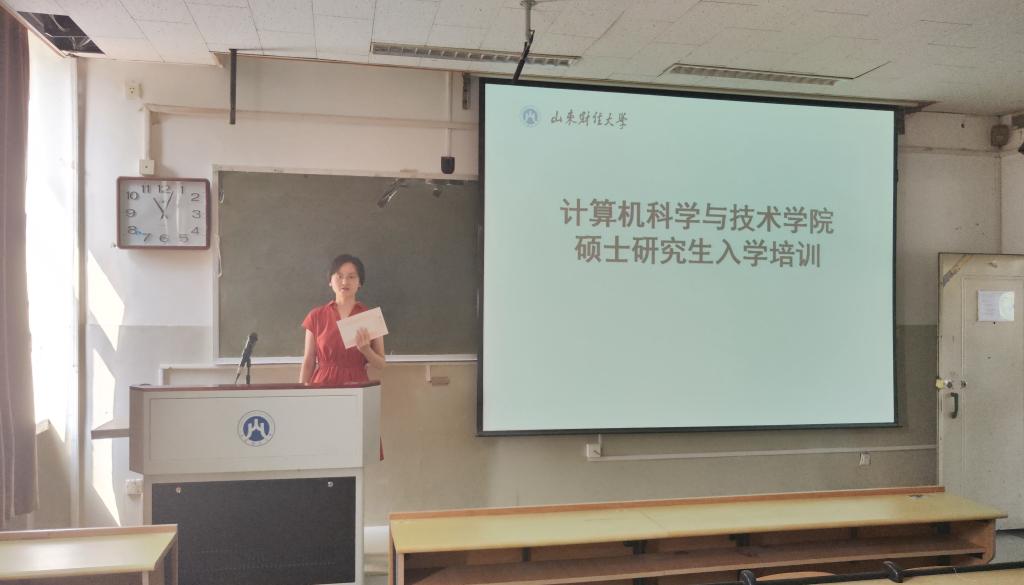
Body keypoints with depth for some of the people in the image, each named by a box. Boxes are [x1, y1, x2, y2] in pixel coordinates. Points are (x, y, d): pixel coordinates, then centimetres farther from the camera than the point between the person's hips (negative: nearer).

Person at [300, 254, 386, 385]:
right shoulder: (316, 316, 2)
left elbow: (381, 363, 1)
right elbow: (308, 363, 4)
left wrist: (365, 349, -16)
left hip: (357, 384, 0)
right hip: (323, 384, 0)